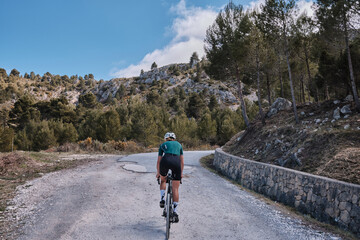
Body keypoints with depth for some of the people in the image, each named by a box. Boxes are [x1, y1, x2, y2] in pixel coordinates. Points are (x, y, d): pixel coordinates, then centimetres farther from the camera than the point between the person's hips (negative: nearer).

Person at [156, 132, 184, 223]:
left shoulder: (163, 145, 28)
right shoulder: (179, 144, 31)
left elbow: (158, 161, 30)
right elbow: (182, 161, 29)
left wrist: (158, 173, 42)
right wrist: (181, 173, 40)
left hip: (165, 160, 0)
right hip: (176, 162, 0)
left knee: (163, 180, 30)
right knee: (175, 189, 7)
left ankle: (162, 199, 11)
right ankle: (175, 212, 4)